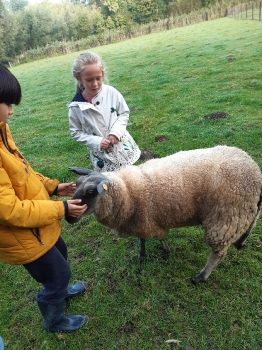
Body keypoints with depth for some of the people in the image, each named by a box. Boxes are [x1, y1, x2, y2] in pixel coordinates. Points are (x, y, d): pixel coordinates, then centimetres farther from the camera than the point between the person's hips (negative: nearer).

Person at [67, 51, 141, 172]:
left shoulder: (111, 92, -11)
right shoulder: (76, 106, -13)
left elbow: (124, 113, 1)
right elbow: (75, 132, -3)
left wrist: (116, 131, -14)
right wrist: (96, 142, -15)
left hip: (124, 148, 2)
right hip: (101, 155, -1)